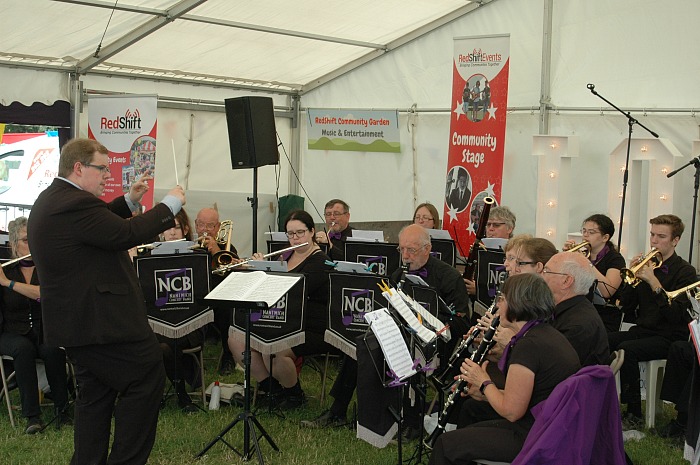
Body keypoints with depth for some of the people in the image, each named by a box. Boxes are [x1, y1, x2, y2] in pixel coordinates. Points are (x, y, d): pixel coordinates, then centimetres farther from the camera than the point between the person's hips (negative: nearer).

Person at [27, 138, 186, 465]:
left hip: (75, 321, 11)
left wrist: (130, 201, 12)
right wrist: (170, 204, -14)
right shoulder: (74, 204, -22)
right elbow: (126, 235, -24)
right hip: (102, 321, -11)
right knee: (148, 380, 0)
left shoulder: (51, 200, 13)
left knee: (95, 394, 18)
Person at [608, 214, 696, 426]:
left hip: (669, 337, -5)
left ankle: (634, 413, -17)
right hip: (643, 331, 6)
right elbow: (627, 309, 8)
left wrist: (654, 282, -25)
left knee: (627, 349, -31)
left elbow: (676, 315, -19)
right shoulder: (646, 265, 9)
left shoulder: (685, 271, -6)